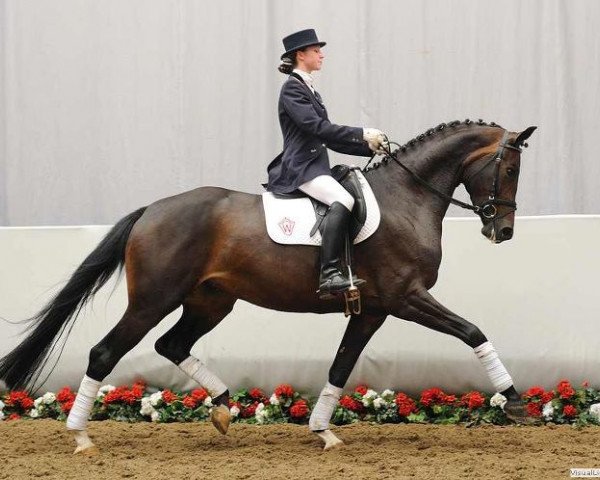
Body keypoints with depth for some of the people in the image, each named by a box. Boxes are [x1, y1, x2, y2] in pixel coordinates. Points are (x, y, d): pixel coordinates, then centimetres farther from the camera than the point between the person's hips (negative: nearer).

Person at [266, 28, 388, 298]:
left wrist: (368, 147, 13)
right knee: (342, 200, -32)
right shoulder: (292, 88, -6)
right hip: (301, 167, -11)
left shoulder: (308, 89, 22)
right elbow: (316, 127, -19)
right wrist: (363, 134, -18)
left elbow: (329, 139, 23)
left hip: (315, 166, 11)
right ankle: (329, 275, -40)